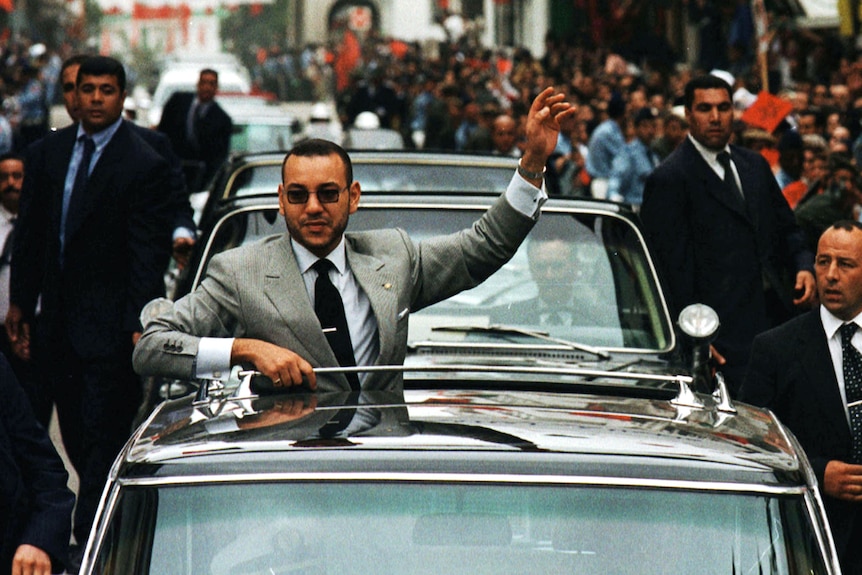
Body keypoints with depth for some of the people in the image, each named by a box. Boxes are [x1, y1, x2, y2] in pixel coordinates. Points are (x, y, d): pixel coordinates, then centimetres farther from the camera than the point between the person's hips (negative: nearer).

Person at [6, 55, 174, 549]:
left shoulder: (144, 166, -9)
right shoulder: (47, 154, 9)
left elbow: (149, 253, -11)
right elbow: (31, 234, 14)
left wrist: (139, 324, -17)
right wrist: (21, 301, 11)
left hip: (110, 323, -6)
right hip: (59, 320, 6)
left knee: (103, 438, -4)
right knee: (77, 439, 9)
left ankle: (92, 538, 0)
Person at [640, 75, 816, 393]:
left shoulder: (754, 165, 17)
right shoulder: (668, 179, -5)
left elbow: (786, 227, 25)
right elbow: (672, 265, -8)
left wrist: (804, 266, 3)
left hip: (775, 317, 7)